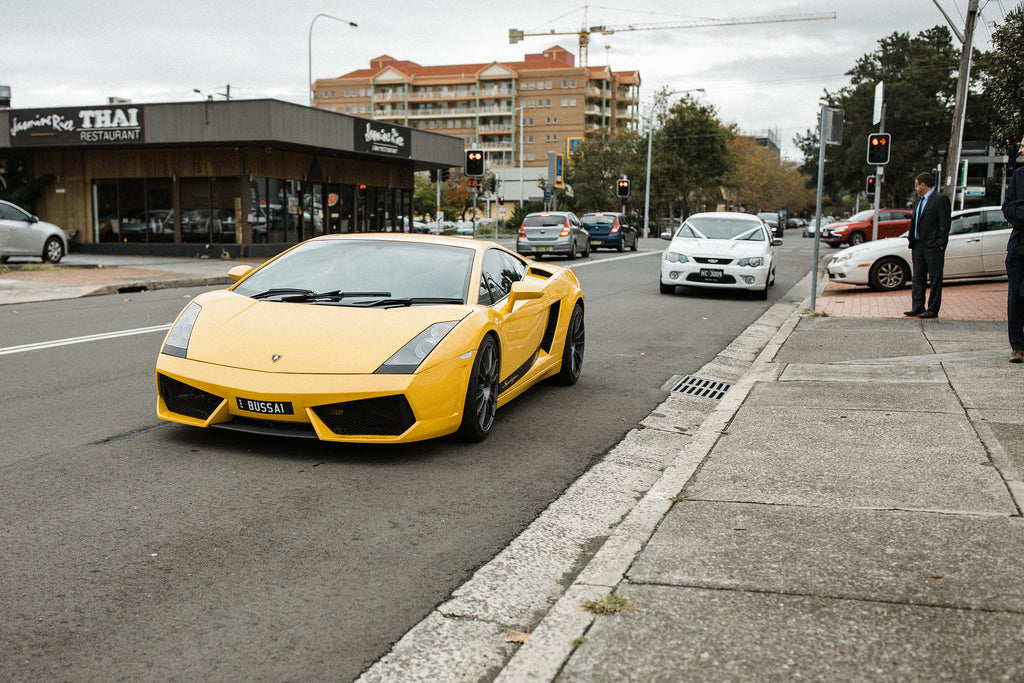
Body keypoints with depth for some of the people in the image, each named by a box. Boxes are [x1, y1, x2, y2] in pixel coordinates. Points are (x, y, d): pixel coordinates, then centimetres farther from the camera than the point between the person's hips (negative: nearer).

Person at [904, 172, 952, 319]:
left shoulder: (941, 199, -9)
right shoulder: (919, 200, 17)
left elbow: (944, 224, -13)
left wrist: (939, 244, -17)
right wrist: (911, 238, 12)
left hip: (933, 246, -9)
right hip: (918, 245, 9)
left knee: (934, 279, -2)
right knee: (918, 278, 11)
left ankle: (933, 310, 1)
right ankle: (918, 307, 17)